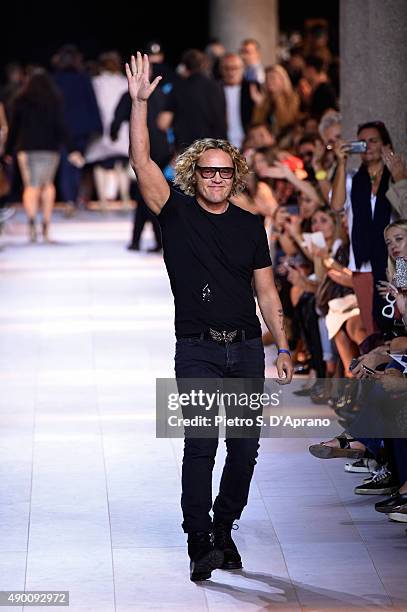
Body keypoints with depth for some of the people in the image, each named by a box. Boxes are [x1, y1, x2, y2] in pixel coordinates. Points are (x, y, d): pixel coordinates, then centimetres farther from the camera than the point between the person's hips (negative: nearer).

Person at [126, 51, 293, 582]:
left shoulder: (250, 225, 10)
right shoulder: (177, 214, 2)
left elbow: (266, 290, 12)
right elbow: (142, 164, -11)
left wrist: (283, 348, 7)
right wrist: (140, 103, -20)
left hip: (247, 348, 4)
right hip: (197, 350, -3)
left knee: (245, 449, 5)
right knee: (200, 445, -11)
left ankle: (223, 531, 21)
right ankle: (200, 547, -10)